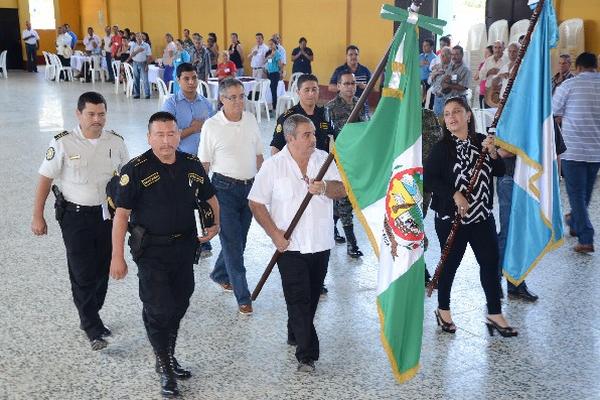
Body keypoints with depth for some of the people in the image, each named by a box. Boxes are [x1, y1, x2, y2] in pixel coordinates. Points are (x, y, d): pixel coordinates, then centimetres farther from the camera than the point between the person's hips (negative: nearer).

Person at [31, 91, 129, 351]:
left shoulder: (116, 142, -2)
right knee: (83, 273, -1)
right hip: (75, 216, -3)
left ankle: (90, 318, 31)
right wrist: (38, 216, -4)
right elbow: (45, 180, -4)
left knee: (102, 270, 12)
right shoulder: (62, 143, -11)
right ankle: (93, 329, 11)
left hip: (107, 214, 4)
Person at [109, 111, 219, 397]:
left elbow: (210, 197, 16)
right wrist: (117, 256, -13)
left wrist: (215, 223, -1)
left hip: (185, 247, 5)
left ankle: (169, 357, 36)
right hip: (152, 251, -5)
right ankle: (165, 368, 15)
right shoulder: (136, 170, -13)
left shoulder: (192, 165, 1)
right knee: (158, 309, -5)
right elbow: (121, 213, -12)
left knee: (179, 306, 16)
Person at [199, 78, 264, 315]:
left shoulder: (251, 120, 3)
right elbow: (204, 163, -5)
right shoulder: (211, 126, -10)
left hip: (250, 186, 5)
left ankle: (220, 275, 41)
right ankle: (243, 297, 4)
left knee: (238, 239, 16)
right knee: (233, 243, -3)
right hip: (225, 188, -5)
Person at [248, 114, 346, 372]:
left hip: (321, 244, 4)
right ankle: (306, 355, 1)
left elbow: (342, 190, -1)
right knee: (298, 299, -5)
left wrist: (324, 187, -23)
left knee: (312, 296, 17)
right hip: (291, 245, -4)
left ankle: (296, 334, 40)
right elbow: (256, 203, -5)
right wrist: (274, 234, -13)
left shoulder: (324, 160, 2)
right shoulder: (273, 166, -8)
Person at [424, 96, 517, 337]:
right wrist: (455, 194, -20)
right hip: (451, 217, -4)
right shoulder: (442, 147, -8)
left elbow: (500, 172, 5)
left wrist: (492, 153, -13)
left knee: (490, 261, 5)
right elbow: (428, 179, -13)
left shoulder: (481, 141, 5)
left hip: (482, 215, 4)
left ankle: (495, 315, 16)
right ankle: (443, 310, 26)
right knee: (450, 263, 8)